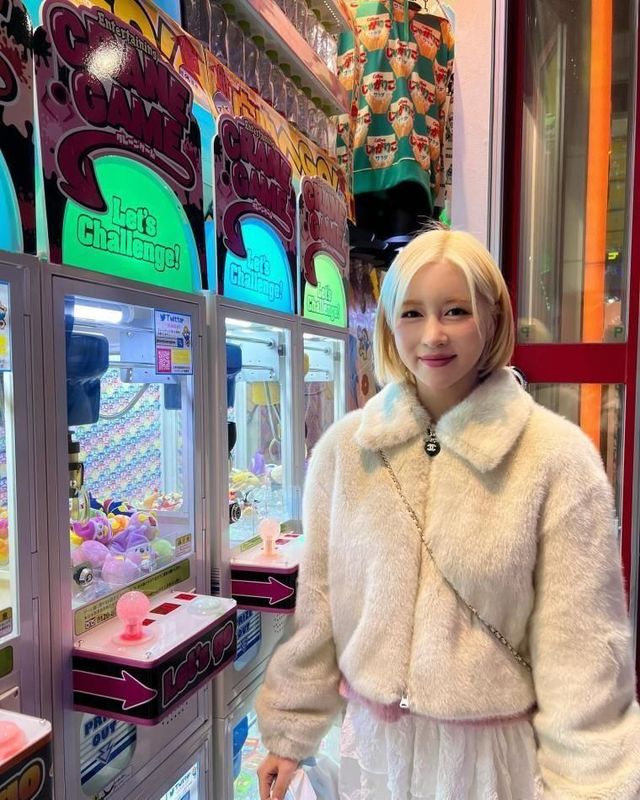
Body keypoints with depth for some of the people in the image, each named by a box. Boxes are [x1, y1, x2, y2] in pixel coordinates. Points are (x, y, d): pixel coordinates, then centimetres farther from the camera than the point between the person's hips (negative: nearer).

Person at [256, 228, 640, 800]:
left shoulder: (557, 457, -15)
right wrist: (290, 733, 6)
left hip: (498, 748, -2)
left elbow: (581, 642, -12)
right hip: (376, 739, 2)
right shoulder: (343, 449, -8)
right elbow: (317, 608, -1)